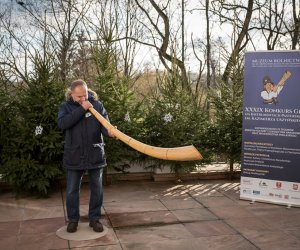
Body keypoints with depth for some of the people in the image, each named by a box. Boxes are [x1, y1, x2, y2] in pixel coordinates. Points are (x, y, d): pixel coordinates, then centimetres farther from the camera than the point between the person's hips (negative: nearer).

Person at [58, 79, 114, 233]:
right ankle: (73, 219, 27)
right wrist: (82, 109, -23)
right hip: (74, 156, 0)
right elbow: (62, 123, -20)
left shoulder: (97, 105, -1)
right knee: (72, 190, 10)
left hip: (95, 155, 0)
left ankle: (95, 218, 25)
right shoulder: (65, 107, 0)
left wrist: (110, 132, -34)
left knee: (96, 189, 9)